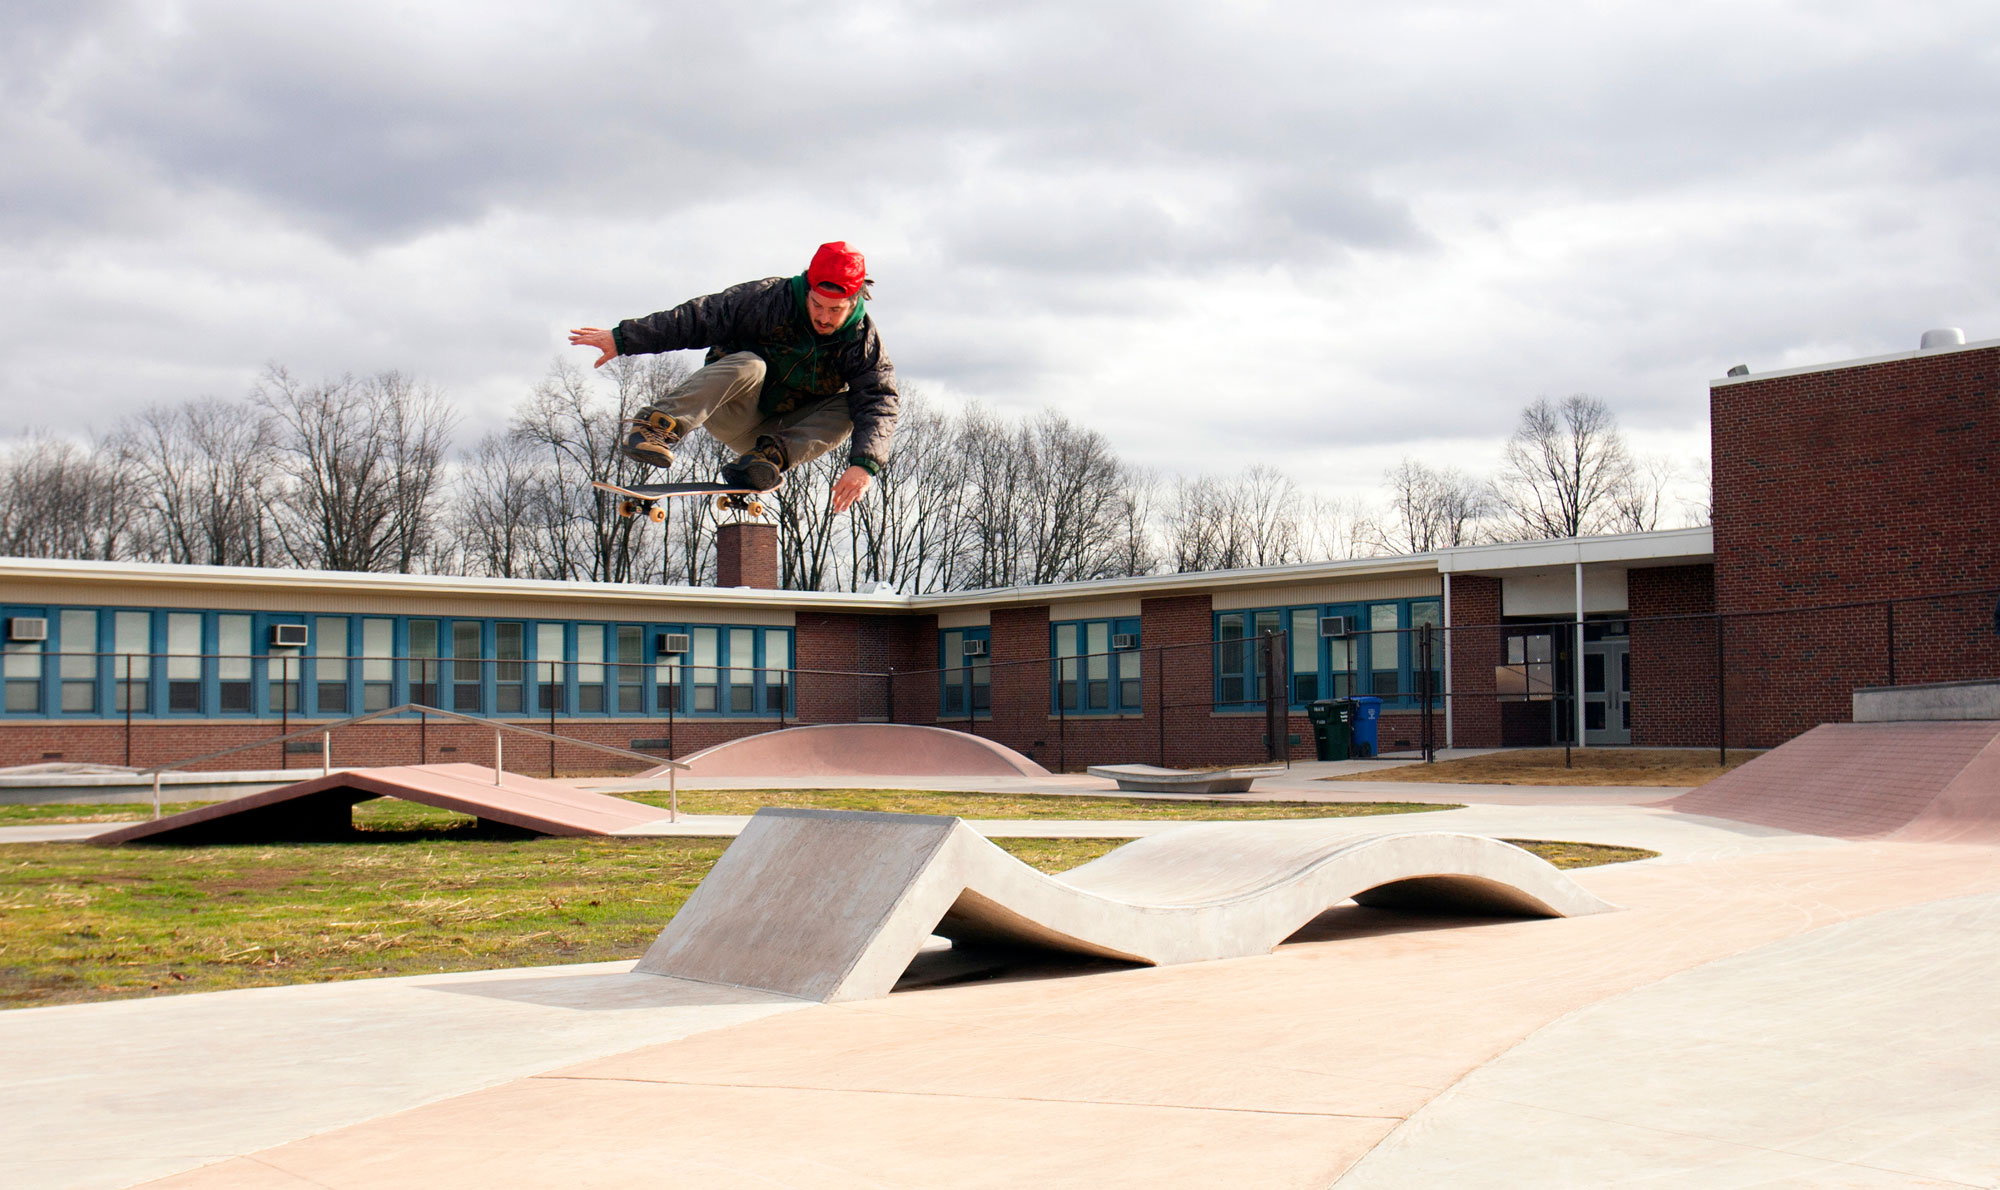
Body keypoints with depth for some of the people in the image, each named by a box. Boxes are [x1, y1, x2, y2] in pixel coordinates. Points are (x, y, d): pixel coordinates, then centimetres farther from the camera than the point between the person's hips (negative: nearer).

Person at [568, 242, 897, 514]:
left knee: (848, 408, -20)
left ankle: (771, 455, -33)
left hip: (780, 428, 3)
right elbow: (699, 318, -16)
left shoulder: (864, 344, -11)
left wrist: (864, 465, -40)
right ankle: (655, 428, -45)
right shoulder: (770, 300, -16)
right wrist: (623, 339, -20)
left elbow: (879, 406, -22)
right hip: (730, 416, -3)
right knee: (747, 365, -34)